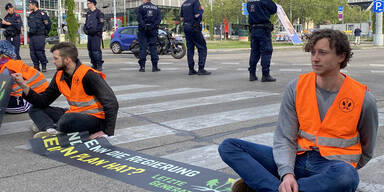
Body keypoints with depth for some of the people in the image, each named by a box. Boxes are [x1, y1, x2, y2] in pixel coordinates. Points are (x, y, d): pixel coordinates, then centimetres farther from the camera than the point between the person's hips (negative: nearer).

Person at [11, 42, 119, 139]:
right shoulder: (59, 77, 4)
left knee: (66, 120, -39)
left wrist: (107, 133, -27)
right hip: (74, 114, 9)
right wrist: (24, 86, -3)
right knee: (35, 109, 4)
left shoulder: (88, 75, -19)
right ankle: (52, 130, -24)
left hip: (95, 118, -8)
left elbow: (111, 104, -23)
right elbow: (43, 101, 8)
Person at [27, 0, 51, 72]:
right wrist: (30, 31, 20)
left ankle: (44, 66, 1)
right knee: (32, 52, 5)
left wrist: (45, 32, 4)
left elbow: (48, 24, -3)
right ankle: (36, 66, 12)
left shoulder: (42, 14, -5)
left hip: (39, 36, -7)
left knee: (40, 51, -9)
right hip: (31, 36, 7)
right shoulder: (31, 15, 17)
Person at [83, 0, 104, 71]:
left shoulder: (99, 12, -4)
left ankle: (99, 65, -9)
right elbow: (86, 23, 25)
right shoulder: (88, 13, 19)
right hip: (89, 35, 8)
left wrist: (94, 30, -19)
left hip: (96, 34, -8)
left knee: (96, 50, -14)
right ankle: (94, 65, 16)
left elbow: (101, 24, -11)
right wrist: (85, 29, 5)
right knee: (90, 50, 8)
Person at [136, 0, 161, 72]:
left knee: (143, 48, 0)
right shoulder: (156, 8, 11)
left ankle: (142, 66, -3)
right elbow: (159, 19, 0)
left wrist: (143, 26, -13)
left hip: (143, 30, -2)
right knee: (153, 47, 4)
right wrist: (154, 26, -6)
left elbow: (139, 18, -11)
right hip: (153, 30, 2)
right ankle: (155, 66, 1)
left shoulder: (141, 7, 1)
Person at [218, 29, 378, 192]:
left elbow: (366, 152, 12)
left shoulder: (363, 99, -3)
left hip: (334, 165, -2)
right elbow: (284, 138, -3)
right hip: (298, 158, 2)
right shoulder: (296, 88, 1)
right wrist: (287, 173, -19)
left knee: (345, 177, -42)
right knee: (228, 147, -11)